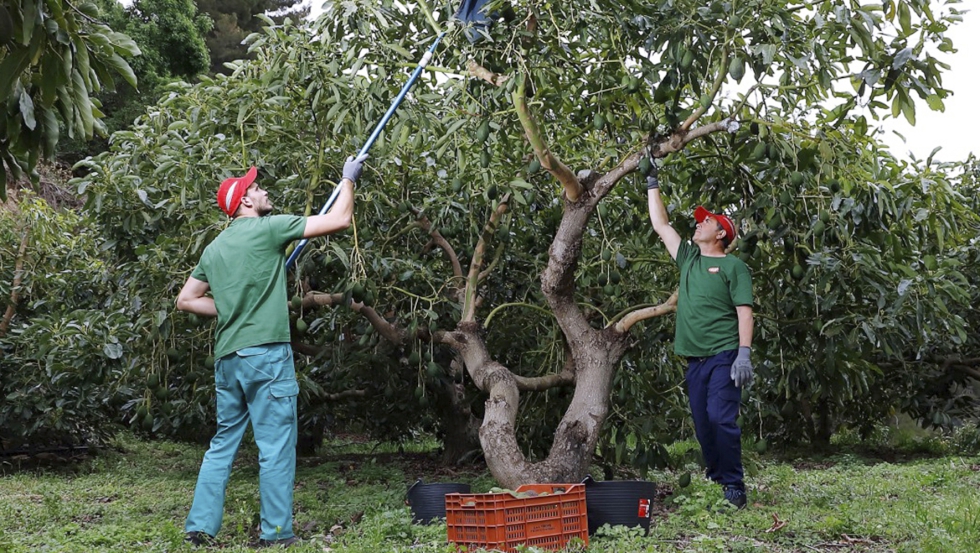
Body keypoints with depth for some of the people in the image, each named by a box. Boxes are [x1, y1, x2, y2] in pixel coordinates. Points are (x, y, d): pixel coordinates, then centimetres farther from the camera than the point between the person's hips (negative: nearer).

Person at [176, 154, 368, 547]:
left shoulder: (215, 248, 16)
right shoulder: (267, 228, -4)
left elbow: (186, 300, 21)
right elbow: (338, 220, -5)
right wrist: (348, 179, 9)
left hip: (227, 357, 7)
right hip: (266, 353, -7)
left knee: (223, 444, 14)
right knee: (276, 446, -2)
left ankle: (200, 526, 13)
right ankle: (276, 533, 1)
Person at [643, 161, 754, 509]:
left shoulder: (733, 266, 1)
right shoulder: (688, 258, 17)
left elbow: (744, 311, -6)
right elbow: (660, 225, 22)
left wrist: (744, 354, -16)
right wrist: (652, 183, 23)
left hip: (724, 357, -6)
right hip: (695, 359, 6)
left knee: (721, 420, -14)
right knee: (703, 425, 7)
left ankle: (734, 488, -6)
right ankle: (715, 482, 15)